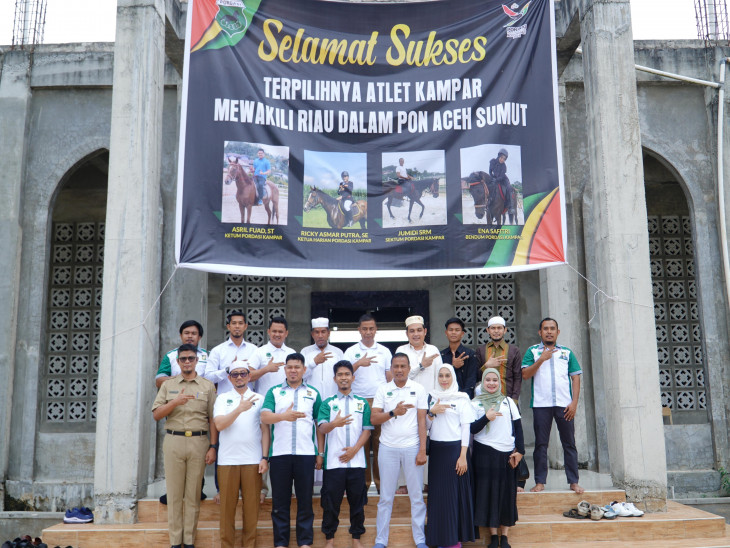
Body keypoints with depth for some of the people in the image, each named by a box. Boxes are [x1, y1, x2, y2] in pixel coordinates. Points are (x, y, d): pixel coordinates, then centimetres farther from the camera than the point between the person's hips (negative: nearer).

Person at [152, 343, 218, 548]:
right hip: (174, 441, 1)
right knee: (174, 493, 3)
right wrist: (175, 402, -13)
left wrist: (213, 446, -2)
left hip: (199, 442, 0)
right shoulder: (168, 385, 10)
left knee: (193, 494, 4)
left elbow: (212, 419, 5)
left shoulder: (207, 386, 8)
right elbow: (156, 414, 3)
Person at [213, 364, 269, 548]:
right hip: (227, 460, 0)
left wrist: (265, 457, -2)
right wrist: (239, 409, -18)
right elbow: (219, 424, -6)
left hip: (253, 460, 0)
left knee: (251, 505, 2)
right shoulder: (222, 399, 9)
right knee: (227, 505, 4)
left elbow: (265, 430, 6)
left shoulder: (259, 399, 8)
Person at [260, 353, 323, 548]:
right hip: (279, 453, 0)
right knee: (280, 500, 5)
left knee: (305, 499, 4)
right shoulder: (274, 392, 7)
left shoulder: (313, 393, 10)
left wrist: (320, 453, 6)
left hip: (306, 453, 0)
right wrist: (284, 416, -28)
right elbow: (264, 417, -9)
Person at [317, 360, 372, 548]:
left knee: (357, 501, 7)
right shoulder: (328, 403, 5)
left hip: (356, 461, 1)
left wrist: (354, 449, -9)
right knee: (331, 501, 4)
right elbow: (322, 428, -8)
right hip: (333, 461, -1)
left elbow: (367, 430, 5)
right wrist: (334, 423, -30)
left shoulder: (362, 403, 9)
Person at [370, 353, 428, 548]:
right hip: (388, 448, 1)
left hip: (412, 447, 0)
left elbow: (422, 421, 1)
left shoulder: (418, 389, 2)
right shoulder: (383, 390, 4)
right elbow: (374, 418, -2)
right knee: (386, 496, 6)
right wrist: (394, 412, -18)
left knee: (417, 495, 4)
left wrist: (422, 450, -4)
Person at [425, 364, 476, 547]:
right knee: (437, 492, 6)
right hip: (436, 449, 4)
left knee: (455, 492, -1)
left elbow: (466, 428, -5)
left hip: (454, 448, -4)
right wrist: (431, 412, -9)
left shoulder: (462, 398, 0)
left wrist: (463, 456, -11)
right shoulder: (432, 398, 12)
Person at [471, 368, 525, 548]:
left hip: (507, 454, 2)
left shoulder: (508, 401, 10)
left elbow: (518, 427, 9)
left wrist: (520, 451, 0)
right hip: (485, 454, -2)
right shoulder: (475, 403, 4)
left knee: (507, 493, 4)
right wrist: (486, 418, -18)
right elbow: (472, 429, -3)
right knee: (487, 492, 1)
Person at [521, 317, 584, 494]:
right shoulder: (532, 351, 10)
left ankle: (573, 481, 8)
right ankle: (540, 481, 7)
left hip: (564, 404, 1)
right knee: (541, 444, 2)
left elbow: (575, 378, 9)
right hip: (541, 404, -1)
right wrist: (541, 359, -11)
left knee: (569, 443, 2)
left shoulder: (567, 352, 14)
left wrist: (574, 402, -2)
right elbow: (525, 375, -1)